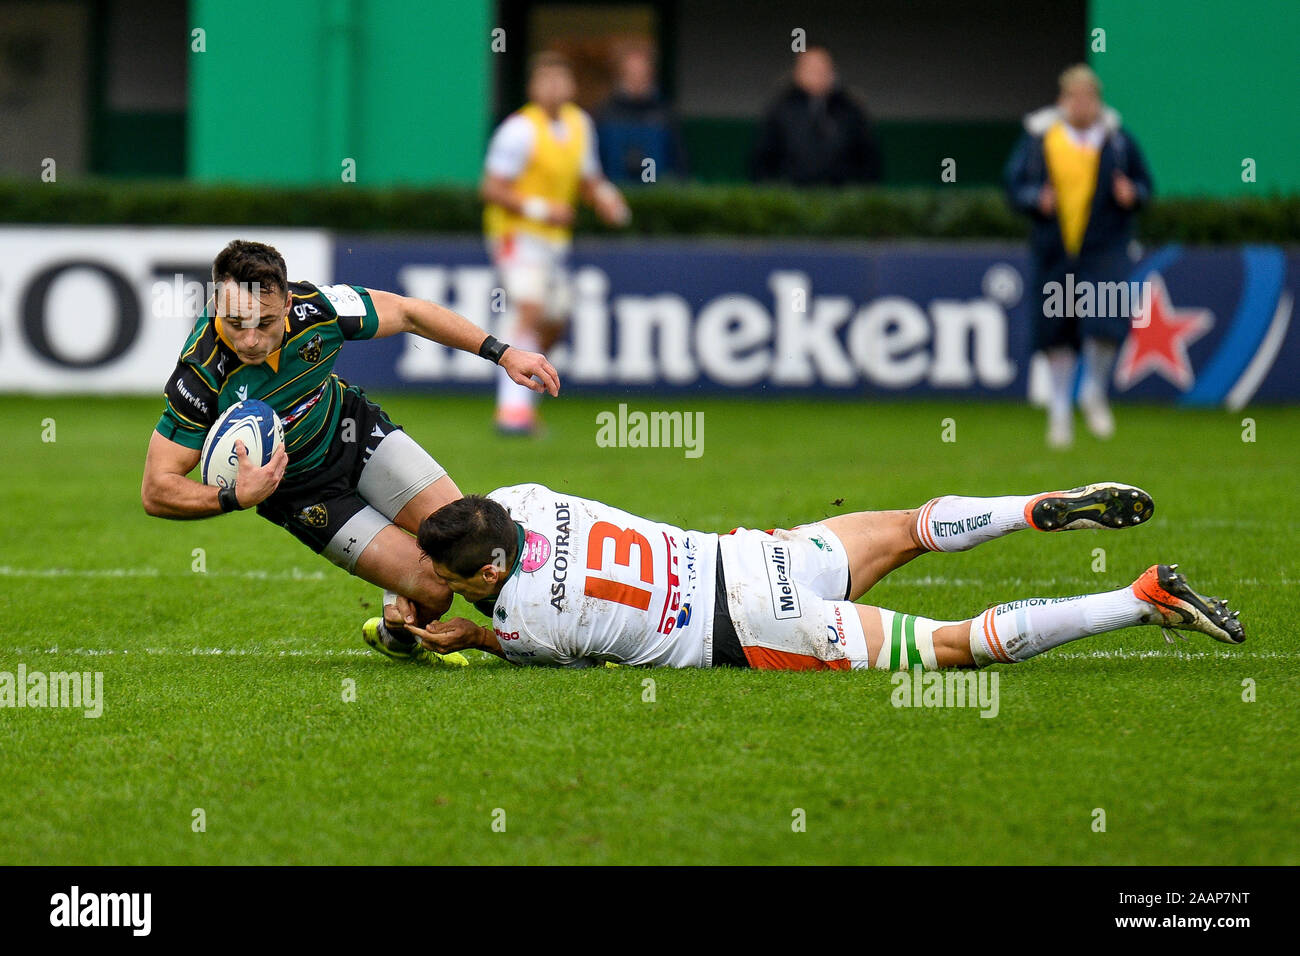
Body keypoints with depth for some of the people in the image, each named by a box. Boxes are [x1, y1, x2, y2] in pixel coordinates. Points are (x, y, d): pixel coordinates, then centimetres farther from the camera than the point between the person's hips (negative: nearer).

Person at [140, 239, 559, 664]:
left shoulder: (313, 307, -28)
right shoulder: (201, 376, -34)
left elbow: (407, 313, -8)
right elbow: (157, 490, -27)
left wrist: (501, 353, -8)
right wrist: (234, 497, -43)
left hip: (355, 432, 3)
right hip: (300, 492, -3)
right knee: (433, 586, -16)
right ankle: (396, 635, 21)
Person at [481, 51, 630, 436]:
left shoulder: (579, 123, 6)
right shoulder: (520, 129, -18)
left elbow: (586, 179, 18)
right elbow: (491, 189, -18)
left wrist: (604, 197, -3)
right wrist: (538, 209, -27)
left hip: (554, 238, 8)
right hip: (517, 232, -8)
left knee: (554, 325, 15)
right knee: (530, 313, -24)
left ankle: (516, 395, 36)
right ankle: (514, 409, -28)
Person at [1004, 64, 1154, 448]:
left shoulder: (1118, 140, 5)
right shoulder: (1038, 138, 3)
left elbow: (1144, 184, 12)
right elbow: (1014, 184, 4)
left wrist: (1132, 194, -10)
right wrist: (1037, 199, -16)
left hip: (1105, 248, -1)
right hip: (1054, 249, 1)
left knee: (1105, 322, -16)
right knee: (1056, 332, 6)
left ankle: (1095, 393, 9)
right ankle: (1060, 410, 21)